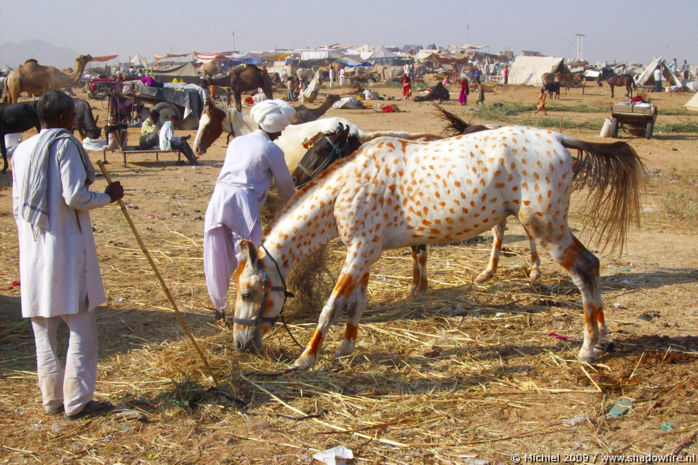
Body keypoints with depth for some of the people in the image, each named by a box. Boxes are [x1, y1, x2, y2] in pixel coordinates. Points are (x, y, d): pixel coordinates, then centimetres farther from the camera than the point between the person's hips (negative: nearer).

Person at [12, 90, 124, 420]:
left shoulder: (22, 150, 12)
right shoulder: (65, 144, -8)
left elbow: (17, 206, 16)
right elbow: (74, 196, -16)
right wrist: (107, 196, -2)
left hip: (32, 252, 7)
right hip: (66, 247, -7)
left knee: (43, 330, 11)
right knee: (81, 328, 1)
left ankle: (52, 400, 18)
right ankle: (77, 402, 3)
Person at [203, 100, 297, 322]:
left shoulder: (237, 141, 22)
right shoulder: (272, 150, 5)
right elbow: (286, 187, 11)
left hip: (218, 198, 6)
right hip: (243, 202, -6)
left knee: (218, 259, 10)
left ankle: (219, 309, 21)